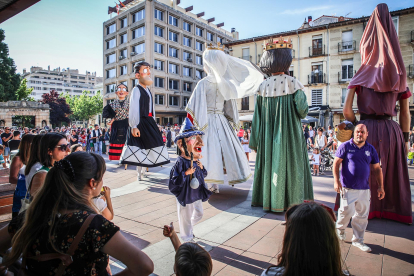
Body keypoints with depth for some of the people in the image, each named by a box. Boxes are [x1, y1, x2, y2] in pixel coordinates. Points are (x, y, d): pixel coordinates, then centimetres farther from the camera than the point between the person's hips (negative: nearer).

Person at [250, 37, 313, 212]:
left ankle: (270, 201, 19)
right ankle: (290, 201, 15)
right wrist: (302, 113, 12)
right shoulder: (292, 83, -7)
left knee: (269, 162, 10)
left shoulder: (263, 86, 1)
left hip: (268, 136, 3)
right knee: (290, 163, 7)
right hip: (289, 134, -3)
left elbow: (257, 117, 1)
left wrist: (255, 142, 6)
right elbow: (302, 109, -13)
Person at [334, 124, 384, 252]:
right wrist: (336, 181, -12)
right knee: (346, 211, -3)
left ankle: (358, 240, 25)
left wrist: (380, 187, 9)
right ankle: (340, 230, 27)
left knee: (362, 215, 9)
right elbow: (336, 163, -4)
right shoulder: (345, 146, -3)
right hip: (348, 188, -4)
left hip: (364, 189, 4)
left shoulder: (371, 149, 8)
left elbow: (377, 169, 13)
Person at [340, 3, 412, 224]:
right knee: (393, 172, 15)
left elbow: (346, 111, -8)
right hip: (392, 131, 2)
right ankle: (394, 210, 26)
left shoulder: (360, 77, -1)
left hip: (366, 130, -2)